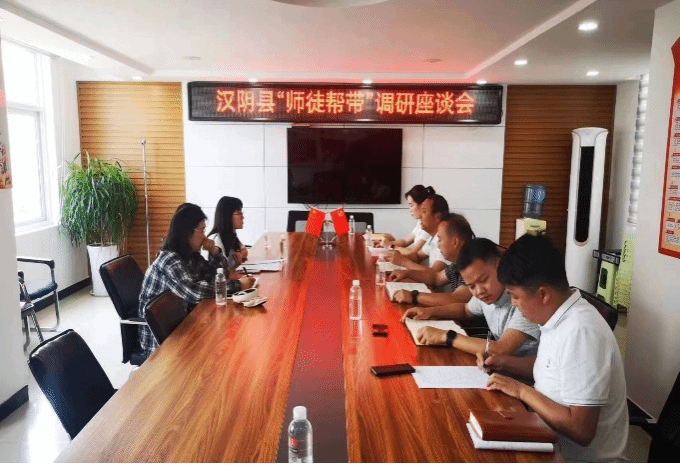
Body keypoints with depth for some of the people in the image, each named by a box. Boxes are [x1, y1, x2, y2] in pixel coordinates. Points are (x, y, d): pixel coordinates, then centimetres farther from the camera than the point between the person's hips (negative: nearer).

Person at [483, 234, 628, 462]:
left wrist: (521, 390, -21)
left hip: (579, 454, -7)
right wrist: (506, 362, 4)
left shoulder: (580, 332, -29)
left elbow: (581, 430, -29)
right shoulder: (559, 315, -1)